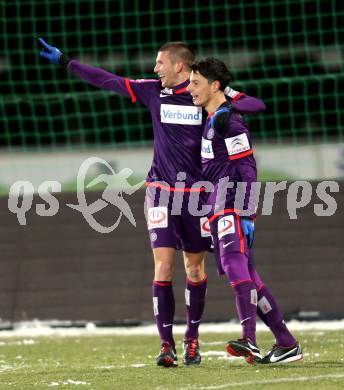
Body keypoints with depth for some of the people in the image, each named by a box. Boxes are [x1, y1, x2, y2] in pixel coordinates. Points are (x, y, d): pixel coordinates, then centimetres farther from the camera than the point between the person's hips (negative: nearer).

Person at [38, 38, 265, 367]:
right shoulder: (153, 92, 4)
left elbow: (256, 104, -4)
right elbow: (108, 81, 9)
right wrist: (65, 62, 10)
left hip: (197, 192, -1)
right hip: (162, 191, 1)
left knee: (195, 267, 7)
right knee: (163, 266, -9)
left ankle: (192, 337, 22)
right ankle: (166, 343, -7)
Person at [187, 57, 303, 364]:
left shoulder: (228, 120, -11)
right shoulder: (213, 119, 19)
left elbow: (246, 170, -15)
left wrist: (245, 214, -20)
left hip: (233, 207, -10)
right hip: (219, 208, 10)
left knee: (234, 263, -25)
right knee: (246, 274, 9)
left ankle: (249, 339, -39)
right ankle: (287, 344, 12)